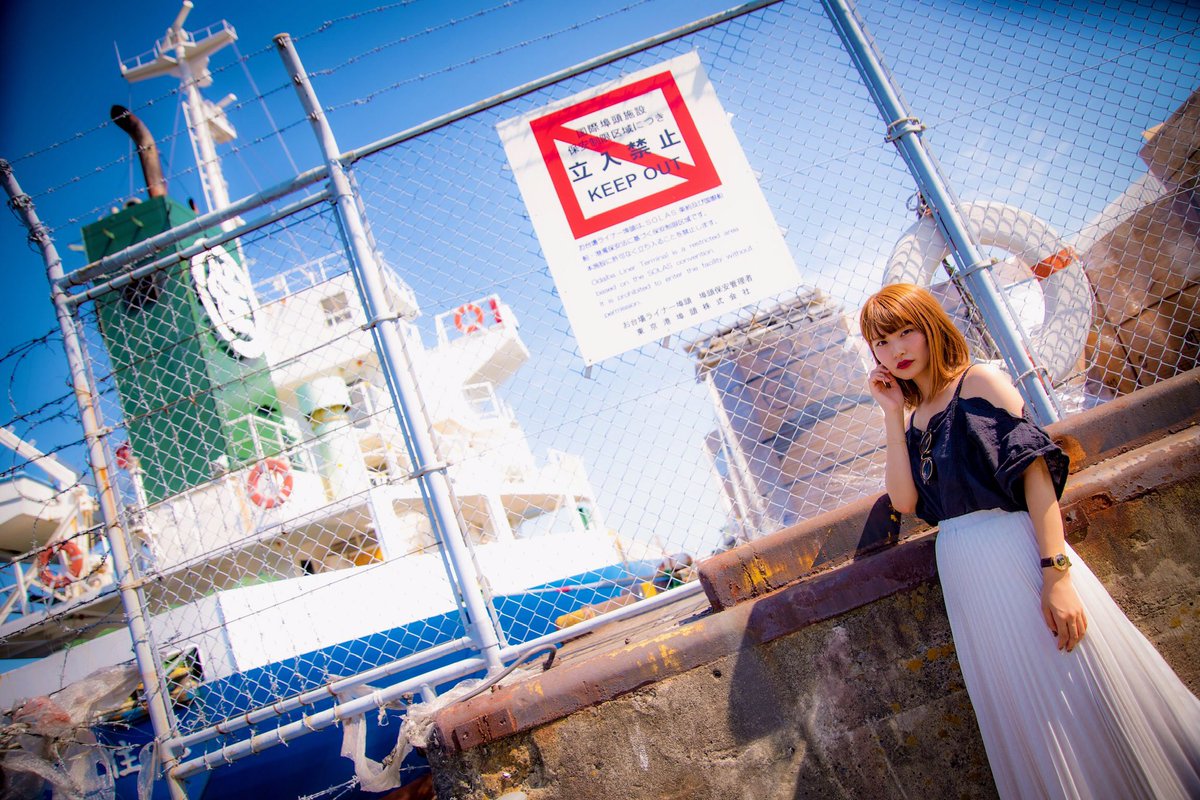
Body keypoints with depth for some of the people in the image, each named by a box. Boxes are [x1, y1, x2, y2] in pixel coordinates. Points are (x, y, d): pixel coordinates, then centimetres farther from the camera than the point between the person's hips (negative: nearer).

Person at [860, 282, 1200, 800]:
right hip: (961, 575, 5)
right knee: (1024, 718, 12)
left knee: (1075, 692, 0)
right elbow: (904, 500, -2)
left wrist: (1056, 572, -21)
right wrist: (893, 413, 0)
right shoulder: (910, 418, 13)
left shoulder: (980, 383, -3)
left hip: (1016, 552, -5)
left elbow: (1035, 469, -13)